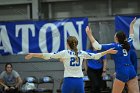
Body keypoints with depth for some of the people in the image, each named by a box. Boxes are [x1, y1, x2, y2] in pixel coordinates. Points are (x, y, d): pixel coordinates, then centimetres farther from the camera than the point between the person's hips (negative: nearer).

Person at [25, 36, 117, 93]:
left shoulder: (65, 53, -2)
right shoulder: (82, 53, 7)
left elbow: (49, 55, -6)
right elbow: (95, 56, 17)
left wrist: (33, 54, -3)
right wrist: (108, 51, 31)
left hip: (69, 81, -3)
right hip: (79, 81, 3)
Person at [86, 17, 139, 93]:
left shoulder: (114, 46, -5)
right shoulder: (127, 44, 10)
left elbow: (97, 46, -10)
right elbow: (131, 36, 35)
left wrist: (89, 35, -5)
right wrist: (131, 25, 49)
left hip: (121, 72, -5)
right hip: (131, 71, 5)